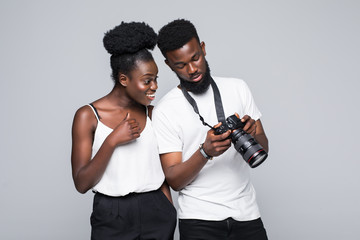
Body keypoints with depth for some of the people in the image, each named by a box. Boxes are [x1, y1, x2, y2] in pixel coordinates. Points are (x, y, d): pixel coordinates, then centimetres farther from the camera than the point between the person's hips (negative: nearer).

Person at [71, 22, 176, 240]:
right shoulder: (88, 116, -7)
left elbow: (161, 173, 9)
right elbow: (82, 184, -9)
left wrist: (171, 219, 7)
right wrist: (111, 141, -18)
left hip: (156, 214, 3)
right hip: (112, 218, -3)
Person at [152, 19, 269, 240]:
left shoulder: (237, 88, 4)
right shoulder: (164, 111, -6)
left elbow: (264, 147, 7)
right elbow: (174, 180, -9)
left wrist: (252, 134, -16)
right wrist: (205, 152, -26)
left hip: (246, 213, 3)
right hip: (199, 220, -3)